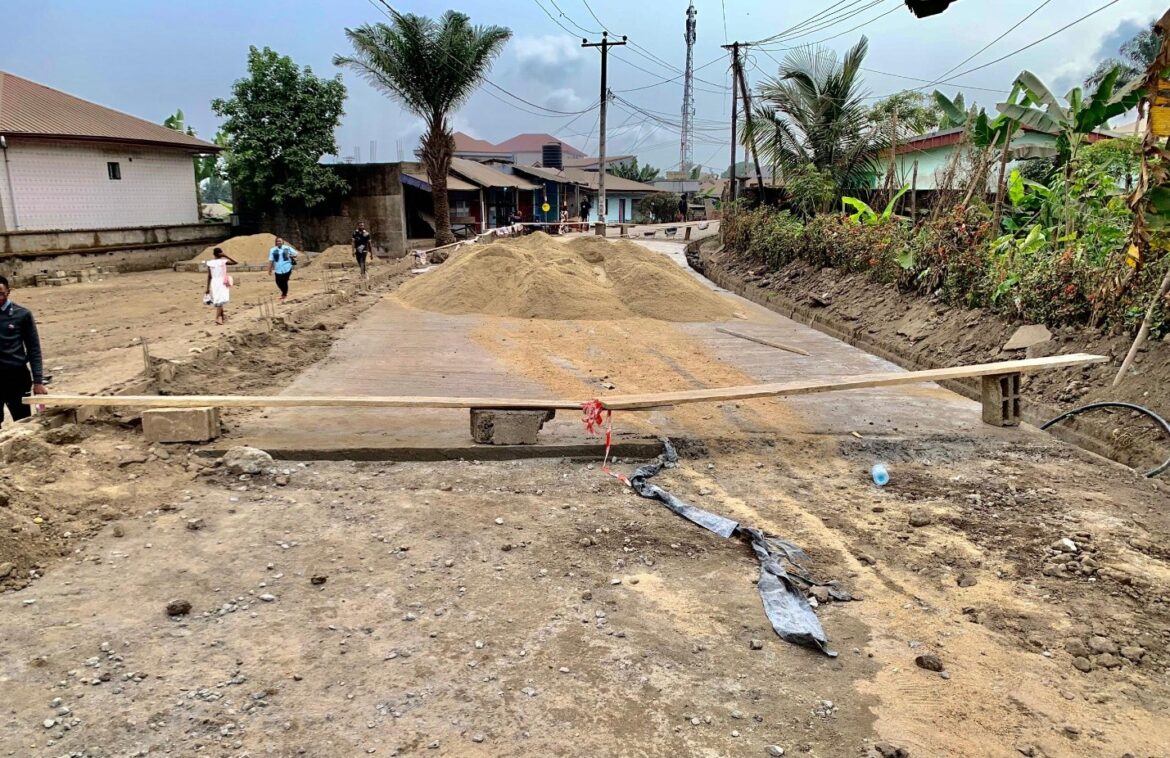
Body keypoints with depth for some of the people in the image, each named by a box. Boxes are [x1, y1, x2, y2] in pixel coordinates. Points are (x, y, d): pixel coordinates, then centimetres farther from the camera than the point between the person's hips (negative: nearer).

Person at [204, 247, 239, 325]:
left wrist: (208, 288, 7)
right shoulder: (223, 262, -7)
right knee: (221, 300, -8)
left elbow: (209, 276, 3)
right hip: (222, 282, -4)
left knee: (217, 300, 16)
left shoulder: (209, 263, 1)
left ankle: (222, 316, 31)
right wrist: (226, 256, -4)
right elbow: (235, 263, 0)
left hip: (214, 283, 4)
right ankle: (217, 318, -21)